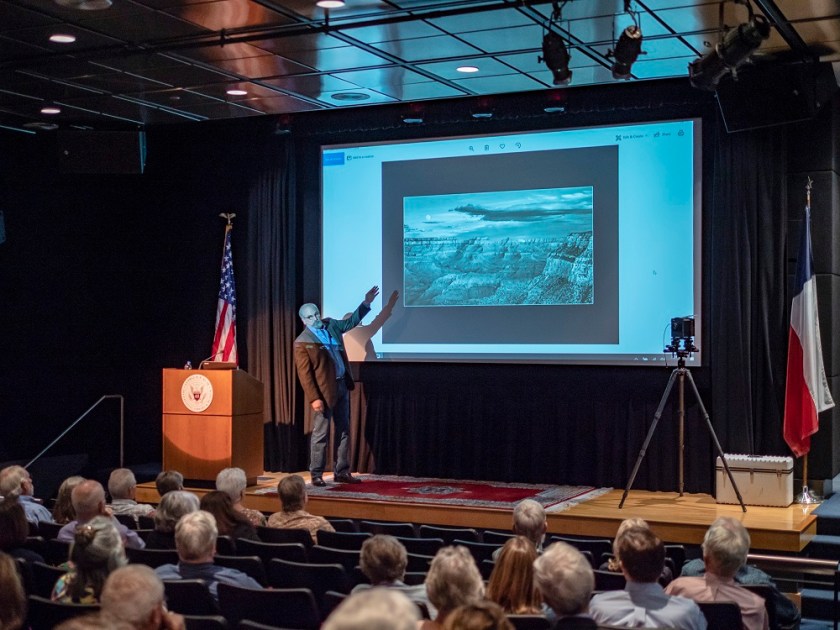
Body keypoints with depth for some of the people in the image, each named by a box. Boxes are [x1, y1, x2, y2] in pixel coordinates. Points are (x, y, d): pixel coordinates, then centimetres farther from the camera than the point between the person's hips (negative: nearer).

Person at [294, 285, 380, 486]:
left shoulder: (330, 325, 8)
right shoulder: (302, 343, -12)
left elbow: (350, 322, 26)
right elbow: (304, 374, -15)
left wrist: (366, 303, 20)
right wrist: (314, 398, -20)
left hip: (342, 385, 7)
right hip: (324, 391, -7)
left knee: (344, 431, 11)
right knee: (321, 434, -2)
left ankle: (341, 472, 18)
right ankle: (316, 475, 8)